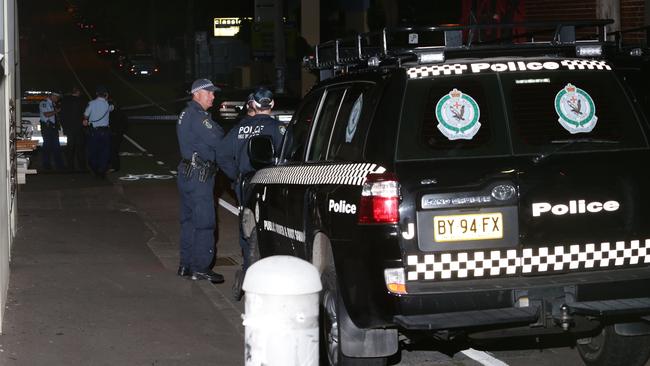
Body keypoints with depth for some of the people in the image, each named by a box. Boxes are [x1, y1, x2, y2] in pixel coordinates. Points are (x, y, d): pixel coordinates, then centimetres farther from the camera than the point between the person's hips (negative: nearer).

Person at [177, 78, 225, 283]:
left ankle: (186, 264, 20)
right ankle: (201, 268, -4)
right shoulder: (198, 117, -16)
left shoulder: (186, 114, 17)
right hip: (199, 176, -11)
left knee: (189, 220, 14)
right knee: (204, 222, -7)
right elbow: (218, 141, -20)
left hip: (186, 172, 11)